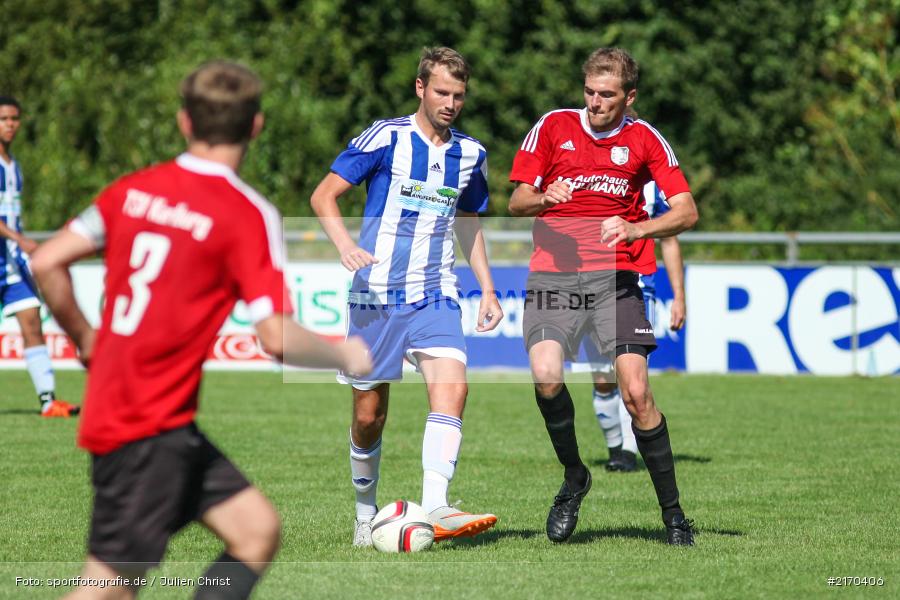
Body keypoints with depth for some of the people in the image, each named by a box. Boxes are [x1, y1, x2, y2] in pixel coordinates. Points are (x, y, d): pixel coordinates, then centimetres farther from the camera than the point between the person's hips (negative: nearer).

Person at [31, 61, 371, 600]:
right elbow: (277, 337, -18)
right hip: (151, 428, -8)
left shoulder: (134, 190, 6)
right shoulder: (249, 215, -12)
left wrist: (88, 342, 18)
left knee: (258, 529, 11)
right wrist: (345, 356, 0)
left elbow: (47, 263, 4)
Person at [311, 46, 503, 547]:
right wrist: (346, 245, -23)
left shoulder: (470, 154, 9)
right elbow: (324, 196, -5)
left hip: (436, 296, 3)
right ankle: (366, 515, 23)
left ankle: (436, 509, -30)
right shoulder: (384, 138, -5)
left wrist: (488, 288, 16)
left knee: (452, 387, -22)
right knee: (369, 416, 2)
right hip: (376, 295, -3)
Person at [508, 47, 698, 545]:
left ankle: (672, 512, 0)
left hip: (615, 277, -1)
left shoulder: (643, 139, 6)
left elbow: (686, 212, 2)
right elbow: (516, 201, 8)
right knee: (545, 376, -22)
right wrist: (541, 199, -15)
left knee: (635, 391, -13)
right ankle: (573, 477, 4)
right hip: (552, 275, 1)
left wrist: (634, 229, -15)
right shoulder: (553, 126, 7)